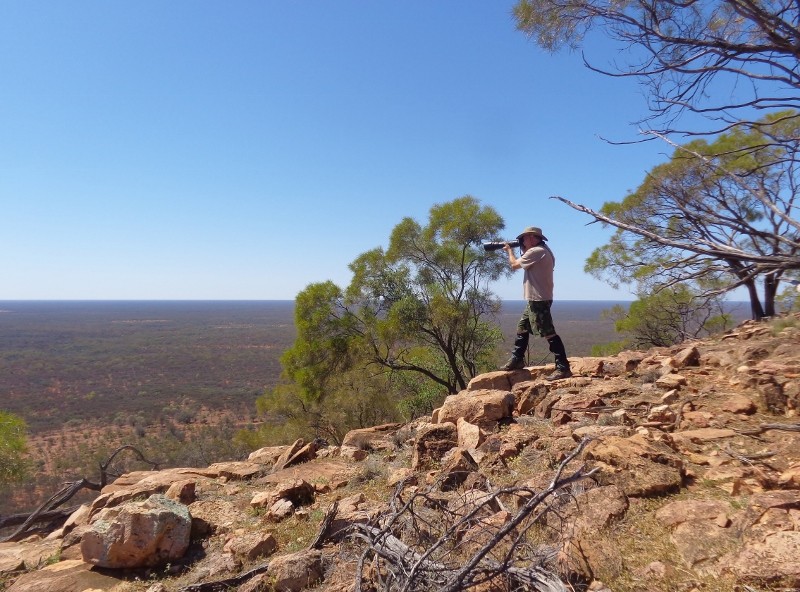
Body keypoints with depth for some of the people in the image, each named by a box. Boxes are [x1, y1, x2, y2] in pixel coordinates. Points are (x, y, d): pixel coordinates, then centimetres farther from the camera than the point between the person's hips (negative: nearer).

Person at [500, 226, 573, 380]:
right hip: (535, 300, 11)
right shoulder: (542, 251, 15)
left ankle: (563, 368, -7)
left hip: (538, 300, -11)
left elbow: (514, 265, -7)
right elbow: (523, 264, 23)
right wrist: (520, 251, 16)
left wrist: (509, 250, 11)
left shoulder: (536, 251, -16)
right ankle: (517, 359, 30)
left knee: (549, 333, -10)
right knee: (522, 328, 19)